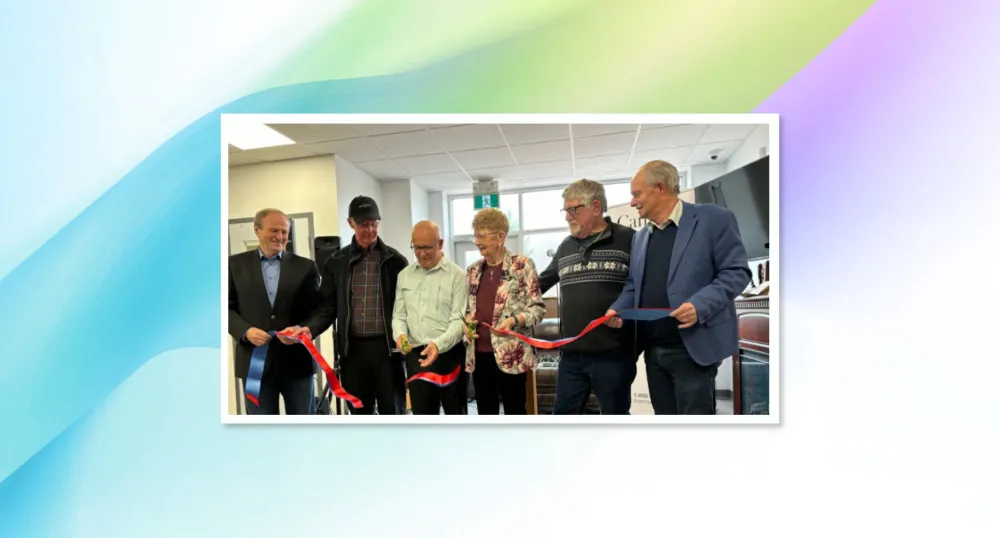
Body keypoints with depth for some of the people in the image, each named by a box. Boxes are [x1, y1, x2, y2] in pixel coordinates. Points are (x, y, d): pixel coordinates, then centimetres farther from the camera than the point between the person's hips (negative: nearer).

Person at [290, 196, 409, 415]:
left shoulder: (395, 260, 1)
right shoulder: (337, 262, 7)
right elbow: (329, 305, 6)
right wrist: (310, 328, -12)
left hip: (387, 346, -2)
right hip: (353, 348, 2)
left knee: (393, 411, 7)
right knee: (359, 413, 13)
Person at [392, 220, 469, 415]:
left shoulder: (457, 275, -5)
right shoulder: (404, 275, 11)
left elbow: (459, 319, -10)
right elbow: (399, 314, 13)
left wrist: (439, 344, -26)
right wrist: (400, 334, -9)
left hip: (449, 354, -4)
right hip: (415, 355, 4)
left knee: (455, 413, 8)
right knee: (422, 415, 13)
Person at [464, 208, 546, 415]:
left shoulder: (522, 265, -5)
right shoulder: (473, 270, 12)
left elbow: (538, 308, -6)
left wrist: (514, 320, -22)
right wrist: (467, 320, -1)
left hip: (511, 354, -5)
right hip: (479, 354, 5)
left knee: (515, 412, 5)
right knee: (486, 413, 14)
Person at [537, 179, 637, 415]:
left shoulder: (627, 240, -5)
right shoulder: (565, 247, 13)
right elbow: (543, 282, 26)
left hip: (614, 354, -5)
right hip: (572, 354, 5)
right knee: (563, 414, 12)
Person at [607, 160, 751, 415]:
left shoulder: (714, 219, -5)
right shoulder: (641, 236, 17)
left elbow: (736, 272, -10)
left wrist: (701, 304, -24)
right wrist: (618, 309, 0)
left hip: (693, 348, -7)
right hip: (653, 350, 7)